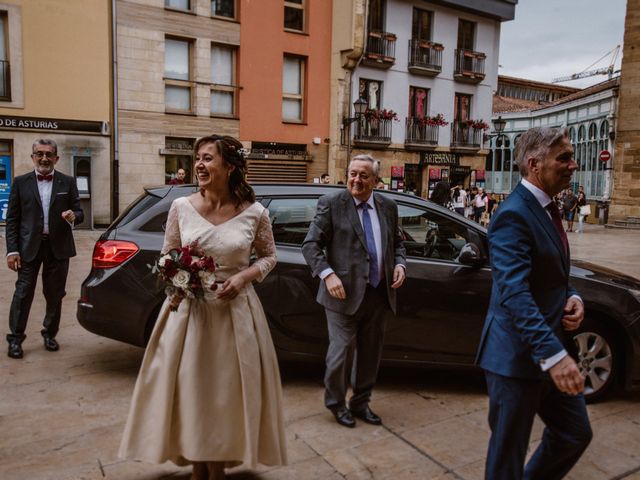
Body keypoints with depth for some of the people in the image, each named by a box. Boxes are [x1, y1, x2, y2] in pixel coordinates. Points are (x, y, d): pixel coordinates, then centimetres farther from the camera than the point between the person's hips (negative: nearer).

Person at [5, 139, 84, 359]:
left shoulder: (68, 182, 4)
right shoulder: (21, 182, 3)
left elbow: (79, 212, 6)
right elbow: (12, 219, 2)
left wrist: (73, 216, -19)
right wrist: (12, 250, -5)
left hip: (58, 246, 1)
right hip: (29, 246, -1)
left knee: (55, 294, 10)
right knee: (23, 293, 2)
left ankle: (49, 334, 25)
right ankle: (15, 339, 13)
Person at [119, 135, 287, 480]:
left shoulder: (255, 213, -7)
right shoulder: (181, 207, -3)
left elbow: (268, 257, 5)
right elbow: (167, 258, 7)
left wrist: (244, 277, -13)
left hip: (235, 311, -1)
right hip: (188, 309, 2)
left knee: (227, 394, 9)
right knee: (189, 390, 9)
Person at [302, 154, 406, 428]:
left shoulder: (388, 207, 8)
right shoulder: (331, 204, -6)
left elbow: (397, 243, 20)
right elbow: (310, 245, -8)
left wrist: (399, 264, 0)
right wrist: (327, 274, -20)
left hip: (379, 293, 5)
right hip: (345, 293, -5)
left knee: (370, 354, 16)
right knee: (340, 352, 5)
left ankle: (360, 403, 36)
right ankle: (336, 403, 29)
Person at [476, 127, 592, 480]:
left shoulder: (545, 209, 11)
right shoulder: (513, 215, -20)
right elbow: (514, 293, -29)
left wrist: (572, 297, 0)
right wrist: (553, 354, -35)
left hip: (553, 349, 10)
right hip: (519, 356, -9)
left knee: (575, 434, 22)